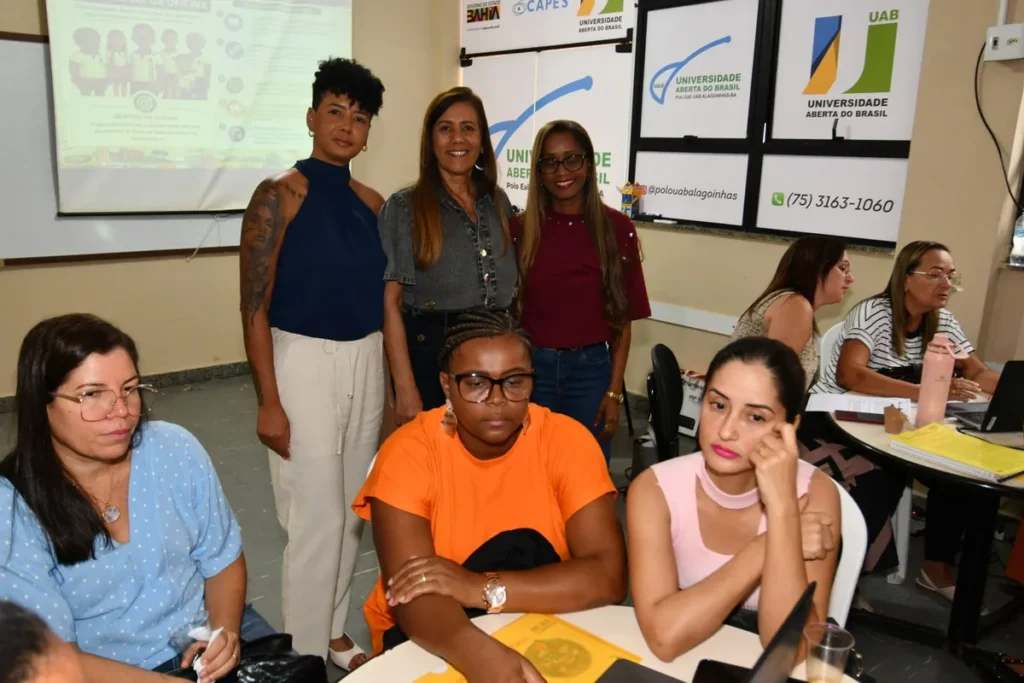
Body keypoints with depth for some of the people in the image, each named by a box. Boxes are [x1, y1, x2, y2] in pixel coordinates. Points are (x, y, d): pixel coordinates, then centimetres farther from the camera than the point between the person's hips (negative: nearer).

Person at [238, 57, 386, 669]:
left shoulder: (371, 202, 7)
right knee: (318, 516, 0)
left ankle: (335, 632, 35)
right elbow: (255, 307, -11)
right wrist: (270, 402, -14)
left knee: (355, 508, 14)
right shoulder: (279, 197, -9)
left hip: (367, 361, 6)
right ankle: (305, 653, 21)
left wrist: (396, 379, 11)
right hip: (305, 361, -6)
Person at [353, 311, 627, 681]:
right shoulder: (408, 451, -16)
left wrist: (482, 588, -29)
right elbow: (414, 599, -25)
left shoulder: (567, 441, -14)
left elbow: (607, 577, -22)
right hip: (428, 640, 0)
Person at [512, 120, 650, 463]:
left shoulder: (617, 228, -3)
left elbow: (622, 318, -1)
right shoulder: (520, 228, -2)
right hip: (532, 366, 1)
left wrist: (614, 392, -3)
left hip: (591, 369, 0)